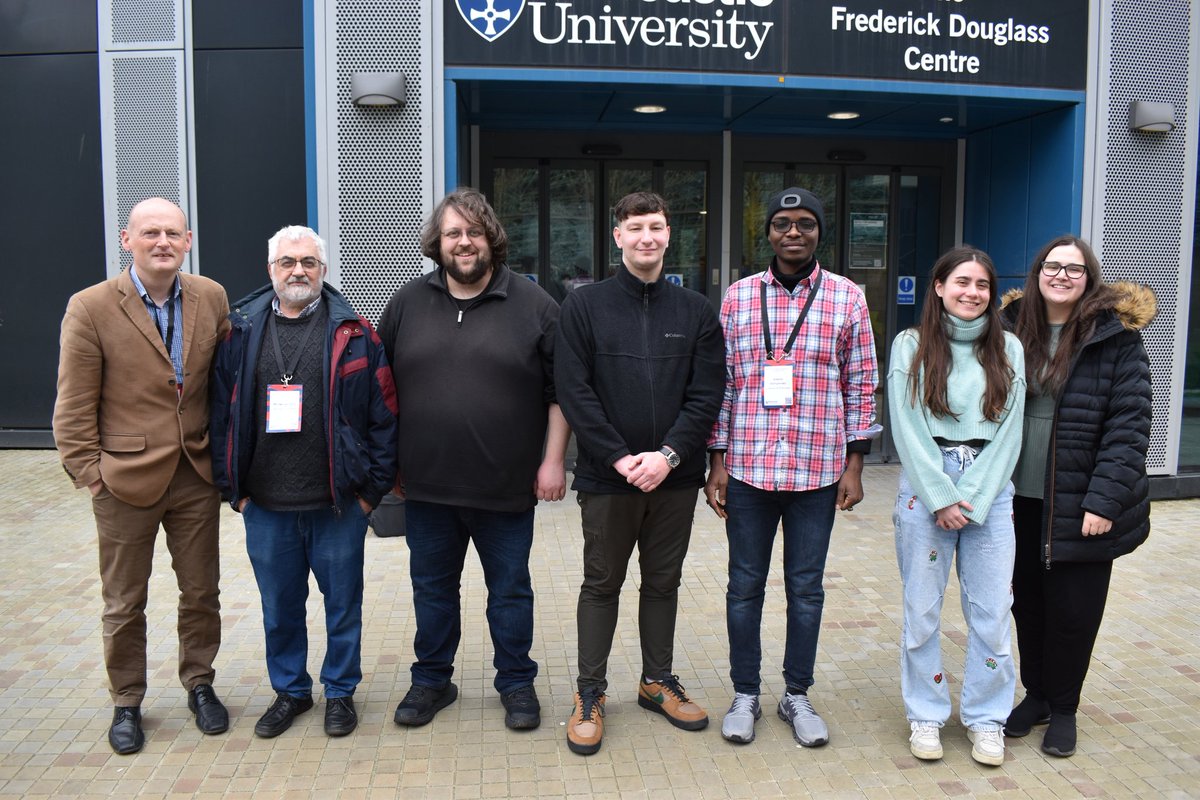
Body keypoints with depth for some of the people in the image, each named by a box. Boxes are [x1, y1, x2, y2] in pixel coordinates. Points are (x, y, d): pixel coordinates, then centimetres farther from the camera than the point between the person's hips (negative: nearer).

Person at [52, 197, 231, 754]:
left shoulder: (212, 299, -1)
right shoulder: (90, 308, -10)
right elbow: (73, 409, -7)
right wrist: (90, 475, -9)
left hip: (196, 477, 3)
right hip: (127, 479, -2)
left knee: (201, 593, 15)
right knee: (124, 604, 14)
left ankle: (199, 684, 36)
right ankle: (127, 703, 33)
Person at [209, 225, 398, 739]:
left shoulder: (353, 332, -2)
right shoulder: (241, 331, 4)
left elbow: (384, 413, -3)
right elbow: (221, 413, 6)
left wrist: (373, 487, -6)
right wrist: (232, 488, 2)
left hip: (338, 504, -2)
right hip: (265, 506, 2)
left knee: (343, 604, 11)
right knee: (279, 608, 16)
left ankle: (340, 692, 30)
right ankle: (290, 691, 35)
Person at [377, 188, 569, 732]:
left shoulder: (532, 305, -3)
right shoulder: (408, 304, 5)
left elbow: (560, 391, -2)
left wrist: (553, 459, -6)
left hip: (507, 487, -2)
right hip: (427, 484, 3)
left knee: (510, 591, 11)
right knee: (432, 589, 16)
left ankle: (516, 683, 29)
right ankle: (431, 680, 34)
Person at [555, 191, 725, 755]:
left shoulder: (696, 311, 4)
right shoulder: (585, 305, -2)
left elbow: (706, 395, -1)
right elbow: (573, 391, -8)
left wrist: (668, 454, -14)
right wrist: (619, 458, -15)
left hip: (674, 476, 2)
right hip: (607, 476, -2)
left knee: (663, 582, 15)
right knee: (601, 584, 9)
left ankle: (658, 680, 31)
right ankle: (590, 694, 21)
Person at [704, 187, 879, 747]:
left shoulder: (847, 297, 2)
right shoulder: (739, 296, 4)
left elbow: (861, 385, 4)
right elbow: (722, 381, 4)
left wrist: (854, 464, 1)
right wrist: (716, 462, 1)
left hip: (818, 470, 0)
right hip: (747, 469, 1)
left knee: (806, 587, 11)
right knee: (745, 585, 10)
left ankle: (797, 695, 28)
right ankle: (745, 694, 26)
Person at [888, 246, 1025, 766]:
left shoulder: (1008, 350, 7)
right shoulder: (911, 346, 1)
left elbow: (1008, 430, 2)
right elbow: (907, 429, -4)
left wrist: (973, 498, -7)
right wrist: (941, 497, -9)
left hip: (990, 492, 2)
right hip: (924, 487, -1)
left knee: (991, 610, 4)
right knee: (922, 607, 5)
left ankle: (986, 719, 21)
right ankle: (925, 715, 21)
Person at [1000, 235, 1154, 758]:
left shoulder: (1117, 337, -7)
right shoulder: (1013, 330, 4)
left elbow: (1129, 425, -10)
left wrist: (1104, 499, -17)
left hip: (1080, 504, -3)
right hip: (1021, 499, 3)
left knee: (1072, 608, 6)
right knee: (1027, 602, 14)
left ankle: (1062, 708, 26)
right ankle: (1035, 694, 33)